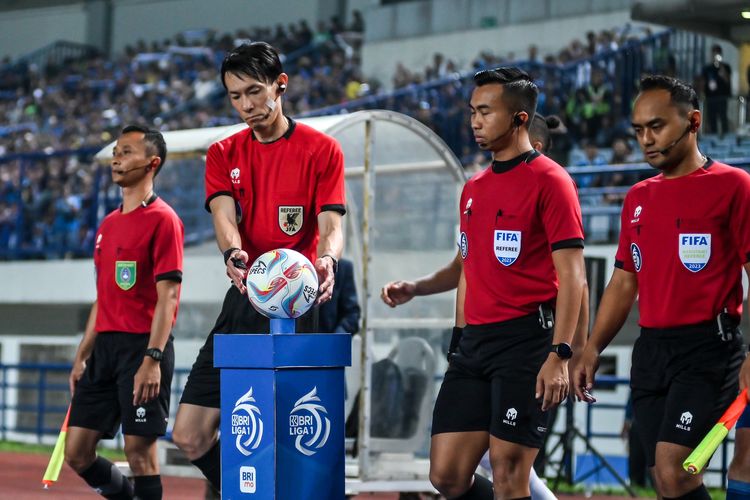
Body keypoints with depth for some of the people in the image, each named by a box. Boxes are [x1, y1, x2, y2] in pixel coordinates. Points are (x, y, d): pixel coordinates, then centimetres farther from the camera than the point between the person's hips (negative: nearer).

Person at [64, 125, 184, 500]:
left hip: (142, 346, -8)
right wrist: (81, 356, 18)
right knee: (77, 453, 6)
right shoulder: (108, 224, 17)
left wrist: (152, 359, -22)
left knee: (139, 452, -6)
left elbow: (167, 296, -14)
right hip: (104, 346, 8)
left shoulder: (162, 219, -7)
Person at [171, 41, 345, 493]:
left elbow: (332, 225, -10)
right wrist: (235, 254, -30)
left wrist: (327, 259, -34)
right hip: (243, 302, 5)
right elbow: (224, 215, -6)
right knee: (190, 434, 1)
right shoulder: (223, 155, 11)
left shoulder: (321, 150, 0)